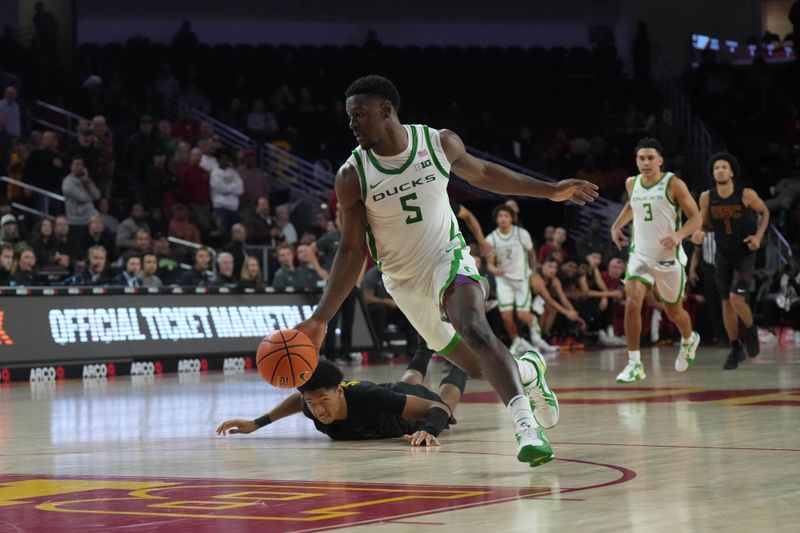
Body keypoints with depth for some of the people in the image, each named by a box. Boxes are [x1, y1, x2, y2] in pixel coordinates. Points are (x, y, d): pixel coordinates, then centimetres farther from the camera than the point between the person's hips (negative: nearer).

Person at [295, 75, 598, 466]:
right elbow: (352, 251, -10)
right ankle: (528, 370, 40)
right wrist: (320, 319, -17)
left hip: (449, 258, -2)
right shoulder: (352, 176, -15)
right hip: (405, 280, 2)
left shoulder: (440, 143, -13)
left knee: (474, 329, -31)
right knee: (476, 366, 9)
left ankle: (526, 424, -36)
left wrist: (550, 191, 10)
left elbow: (481, 173, 8)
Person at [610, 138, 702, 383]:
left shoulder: (674, 185, -12)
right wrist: (617, 226, 12)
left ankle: (689, 340, 49)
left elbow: (696, 218, -12)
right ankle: (634, 364, -14)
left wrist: (678, 235, -30)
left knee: (674, 312, 14)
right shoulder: (632, 183, 2)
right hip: (641, 255, 3)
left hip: (669, 257, -3)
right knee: (632, 303, -20)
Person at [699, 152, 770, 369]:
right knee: (726, 303, 7)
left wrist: (759, 236, -12)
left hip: (745, 254, -4)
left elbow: (764, 212, 2)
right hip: (723, 255, 4)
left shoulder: (747, 195, -16)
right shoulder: (707, 197, -8)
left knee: (736, 298, -20)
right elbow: (702, 222, 6)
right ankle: (735, 350, 22)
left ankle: (751, 330, 11)